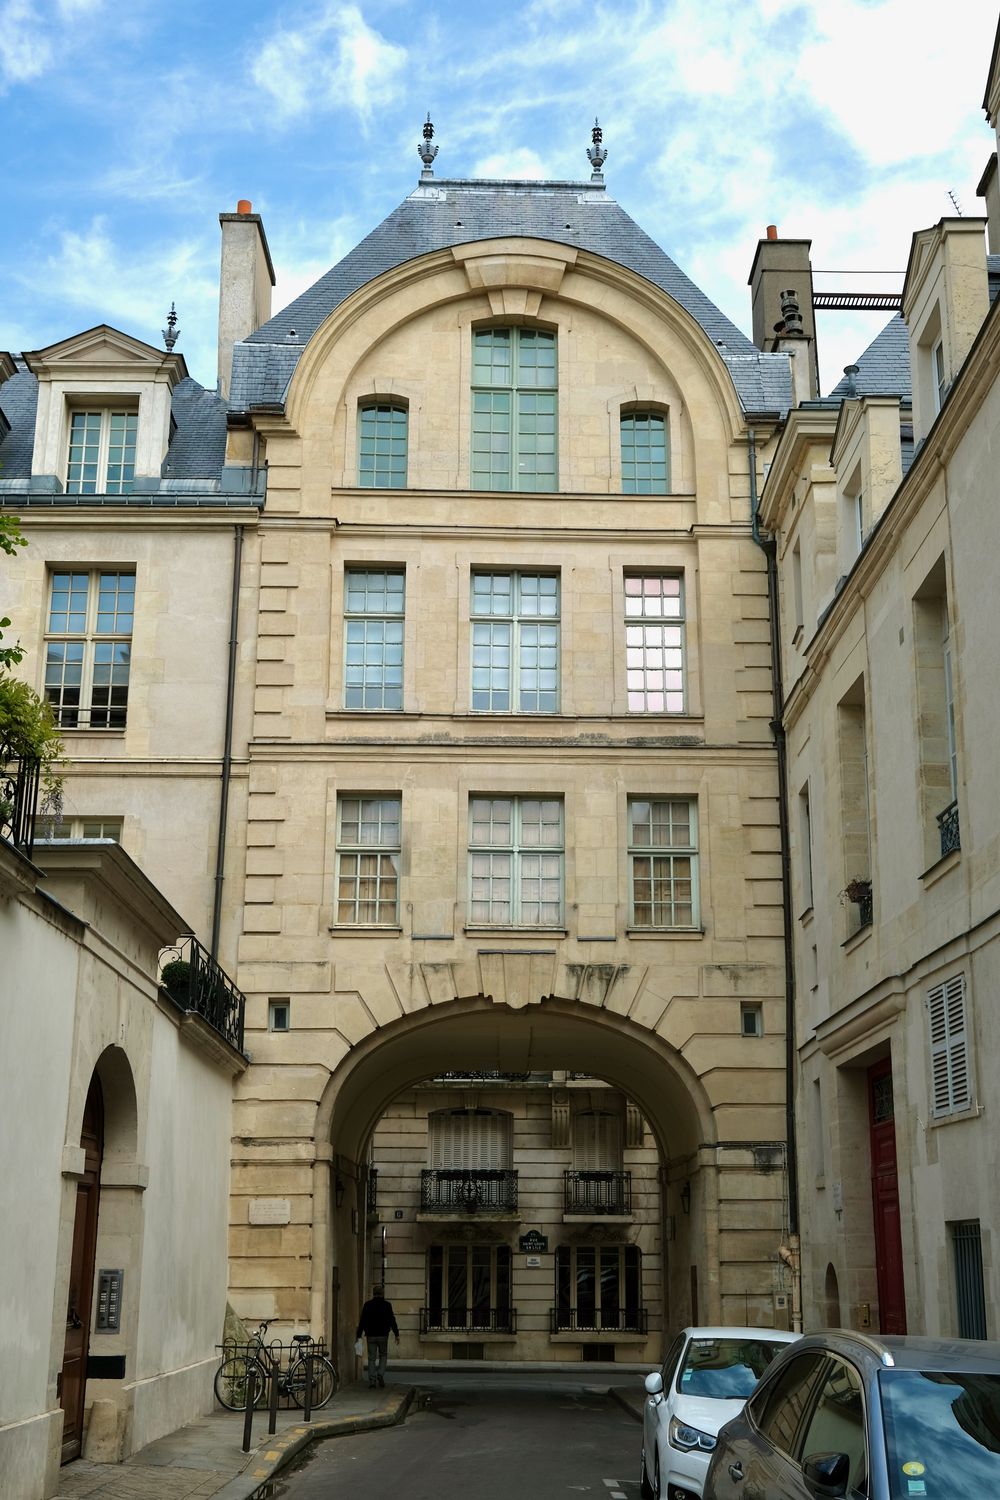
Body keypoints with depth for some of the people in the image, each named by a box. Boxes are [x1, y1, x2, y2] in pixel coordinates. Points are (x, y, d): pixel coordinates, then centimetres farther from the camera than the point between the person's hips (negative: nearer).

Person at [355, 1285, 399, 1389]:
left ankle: (372, 1380, 1)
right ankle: (380, 1375, -1)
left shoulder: (367, 1305, 1)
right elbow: (392, 1320, -3)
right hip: (383, 1335, -1)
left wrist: (358, 1335, 6)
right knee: (383, 1355, 17)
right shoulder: (387, 1305, -1)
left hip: (371, 1336, 1)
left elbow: (362, 1321, 2)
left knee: (372, 1358, 7)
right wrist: (396, 1334, 0)